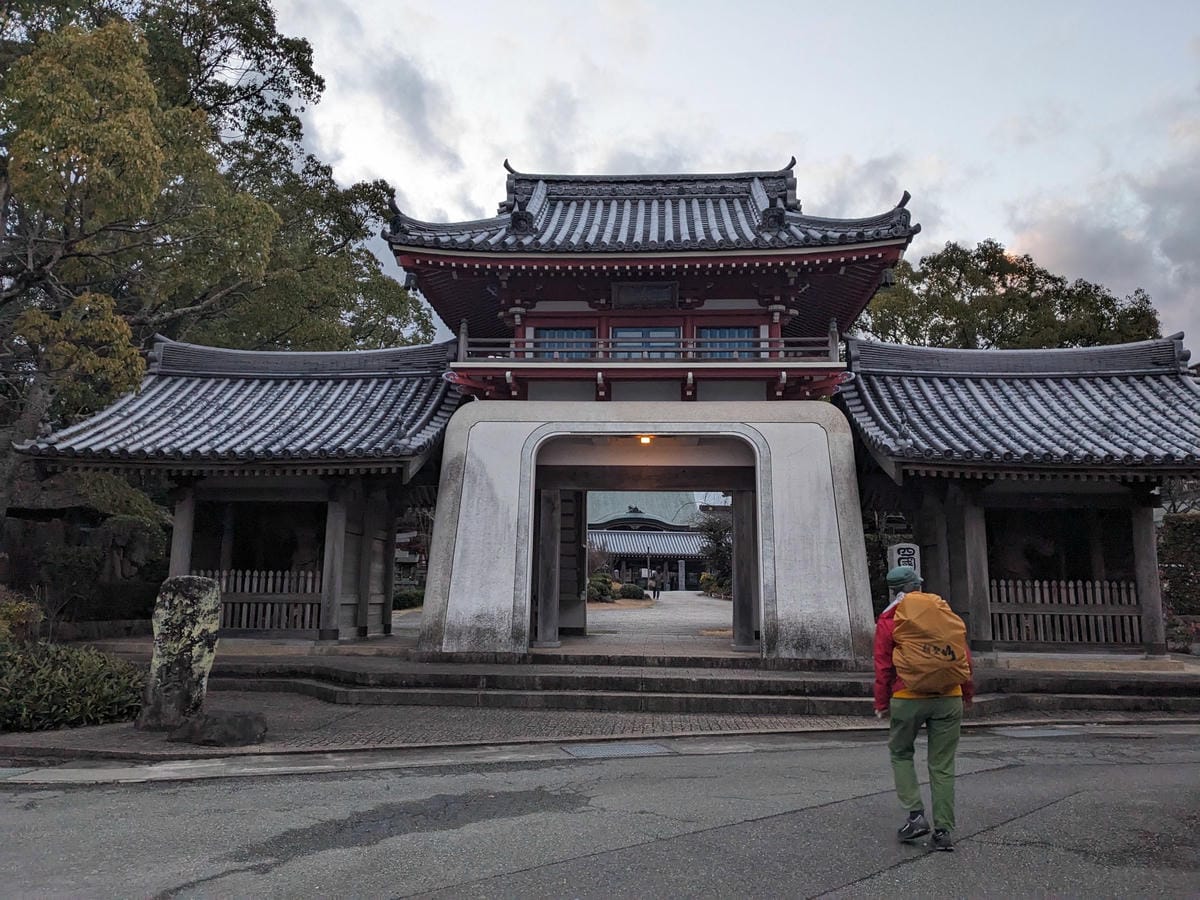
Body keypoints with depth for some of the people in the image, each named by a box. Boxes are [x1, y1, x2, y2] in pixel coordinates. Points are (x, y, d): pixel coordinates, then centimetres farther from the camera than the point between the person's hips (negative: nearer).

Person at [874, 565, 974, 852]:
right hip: (949, 698, 3)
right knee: (942, 766, 9)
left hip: (908, 698, -3)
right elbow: (964, 655, 10)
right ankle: (943, 831, 10)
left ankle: (916, 815, 4)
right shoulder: (944, 610, 8)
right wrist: (967, 693, 19)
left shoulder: (888, 619, -1)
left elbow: (883, 666, -2)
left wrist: (881, 704, 5)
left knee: (900, 753, 17)